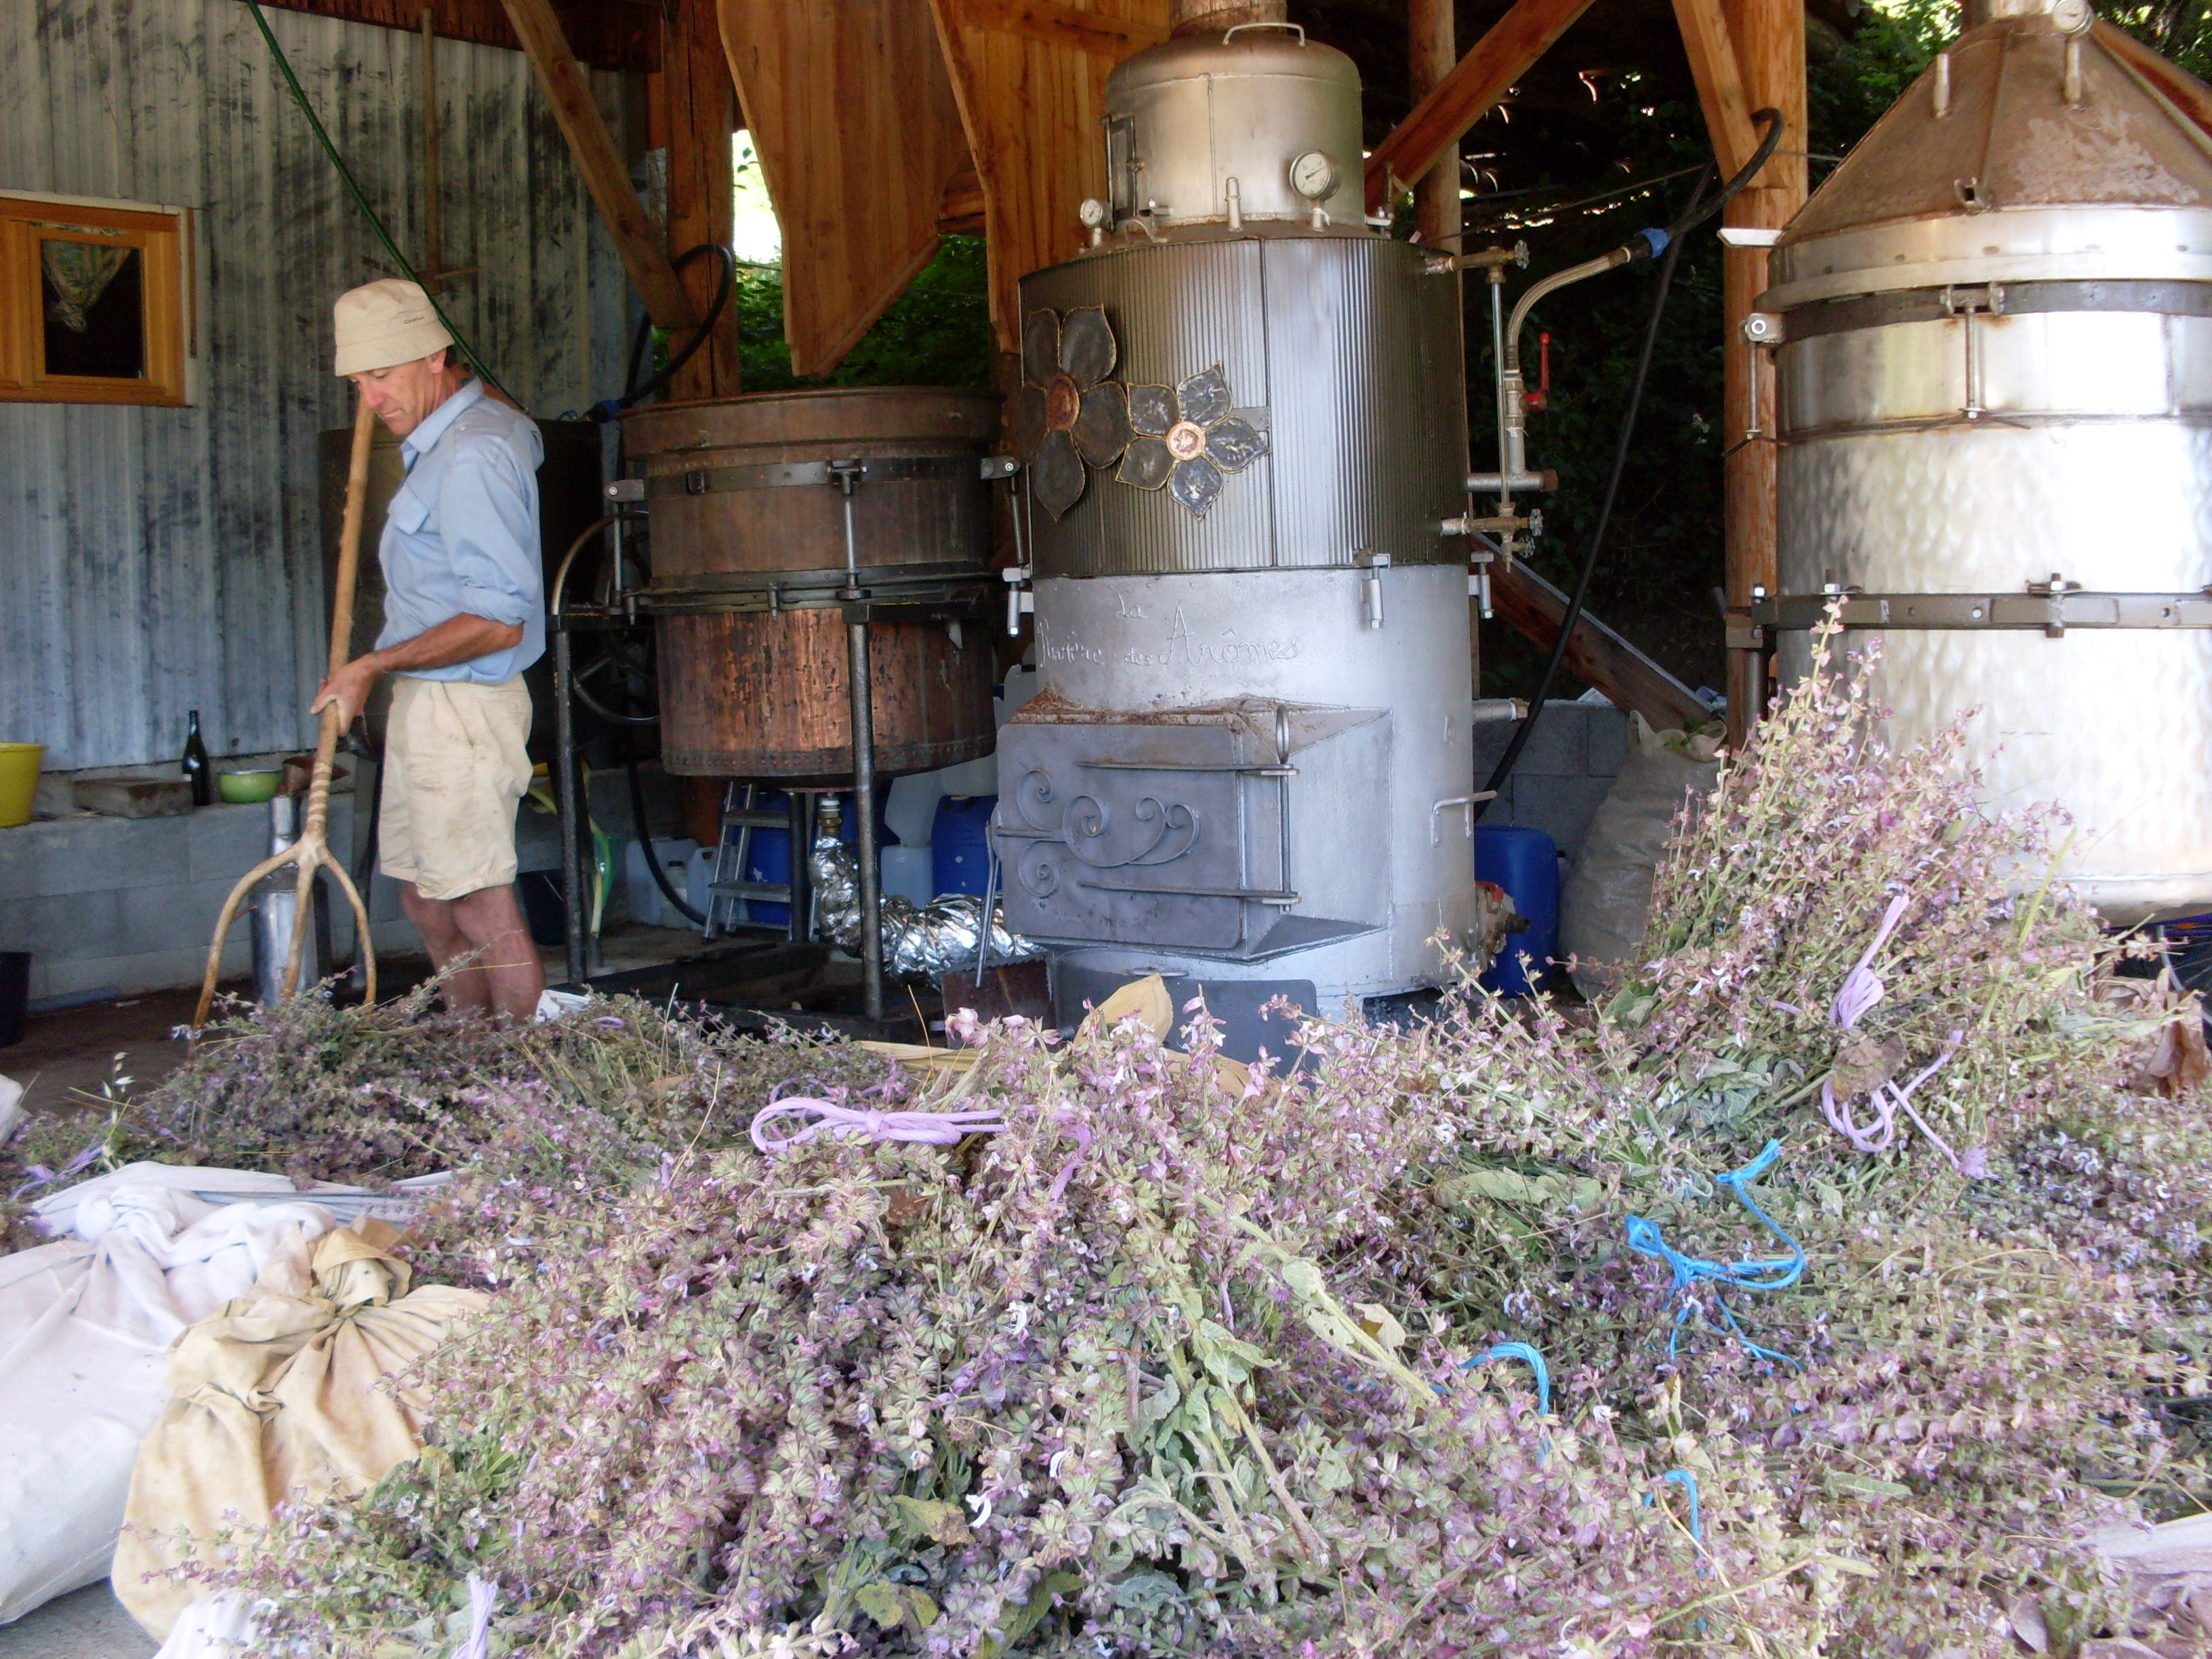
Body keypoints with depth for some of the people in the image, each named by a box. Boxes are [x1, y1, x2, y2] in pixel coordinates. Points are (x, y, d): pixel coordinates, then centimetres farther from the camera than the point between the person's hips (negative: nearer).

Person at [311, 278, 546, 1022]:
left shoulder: (473, 456, -19)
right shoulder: (486, 424, 11)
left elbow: (498, 620, -23)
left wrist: (374, 665, -16)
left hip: (460, 706, -11)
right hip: (424, 702, 11)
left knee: (484, 910, -6)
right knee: (426, 900, 16)